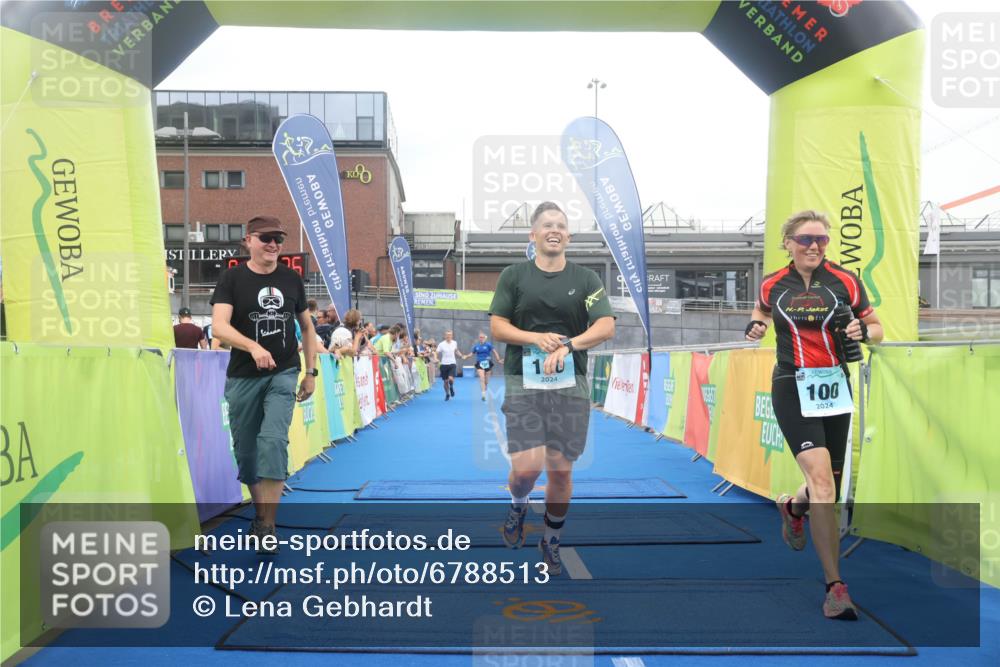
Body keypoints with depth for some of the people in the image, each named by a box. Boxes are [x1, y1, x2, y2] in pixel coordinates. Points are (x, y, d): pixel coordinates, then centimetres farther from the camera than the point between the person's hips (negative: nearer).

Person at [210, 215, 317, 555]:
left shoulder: (291, 279, 6)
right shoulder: (232, 278, -2)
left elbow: (307, 326, 16)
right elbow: (219, 326, -16)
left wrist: (311, 372, 10)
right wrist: (253, 346, -33)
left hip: (283, 374, 0)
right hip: (243, 377, 0)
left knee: (273, 441, -16)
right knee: (246, 449, 8)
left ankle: (267, 527, -11)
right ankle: (260, 513, 29)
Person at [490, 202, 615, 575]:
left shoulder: (586, 279, 6)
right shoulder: (514, 275, 6)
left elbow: (606, 327, -5)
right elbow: (496, 327, 1)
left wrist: (567, 345, -21)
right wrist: (536, 337, -16)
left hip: (570, 385, 1)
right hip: (523, 382, -1)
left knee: (561, 471, 5)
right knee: (526, 467, -12)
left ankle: (551, 541, 27)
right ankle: (518, 506, 24)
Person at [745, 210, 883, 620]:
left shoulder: (846, 282, -1)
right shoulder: (771, 285, 0)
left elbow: (876, 329, 8)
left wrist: (863, 332, -15)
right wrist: (756, 325, 1)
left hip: (835, 387, 3)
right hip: (792, 390, -3)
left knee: (829, 483, 12)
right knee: (821, 478, -16)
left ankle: (793, 507, 50)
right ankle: (835, 588, -11)